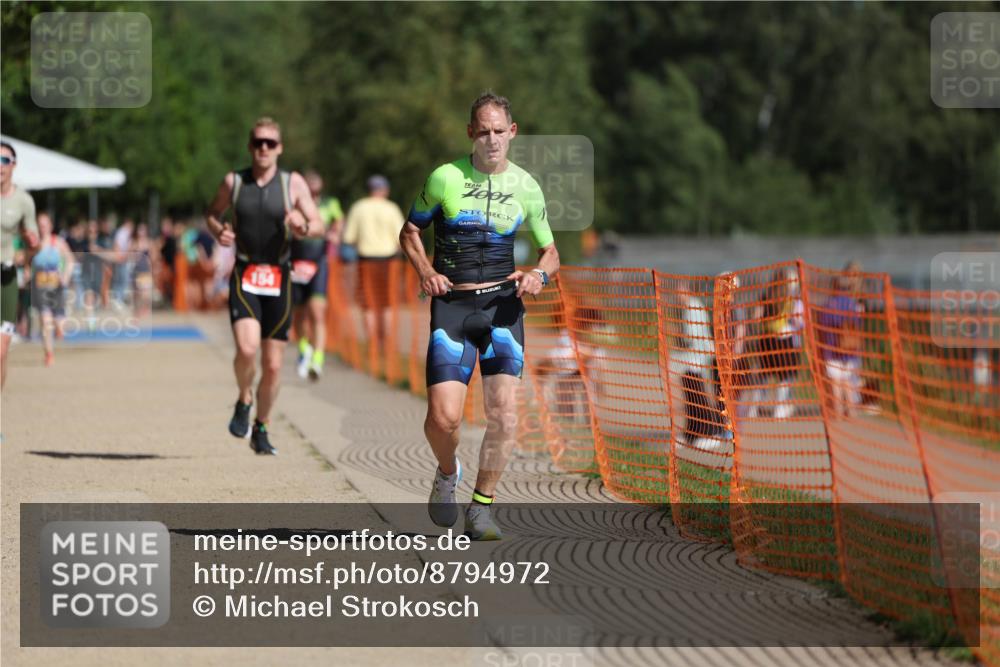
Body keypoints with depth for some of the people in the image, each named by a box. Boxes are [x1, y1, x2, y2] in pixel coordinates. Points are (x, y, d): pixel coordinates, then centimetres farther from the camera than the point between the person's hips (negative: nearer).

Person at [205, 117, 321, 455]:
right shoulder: (233, 182, 3)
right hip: (245, 276, -1)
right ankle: (243, 402, 6)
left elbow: (319, 226, 0)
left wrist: (303, 226, -23)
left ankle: (261, 430, 22)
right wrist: (218, 230, -4)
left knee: (273, 364, 4)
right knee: (247, 348, -23)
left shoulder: (293, 183, 1)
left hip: (278, 279, 1)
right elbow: (212, 212, 18)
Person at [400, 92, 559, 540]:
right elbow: (410, 231, 12)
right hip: (451, 305, -1)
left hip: (502, 303, 2)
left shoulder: (526, 187, 6)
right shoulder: (445, 178, -1)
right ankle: (447, 474, 22)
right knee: (443, 417, -13)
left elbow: (550, 253, 16)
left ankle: (481, 507, 3)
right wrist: (425, 271, -6)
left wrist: (538, 276, -7)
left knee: (504, 413, -13)